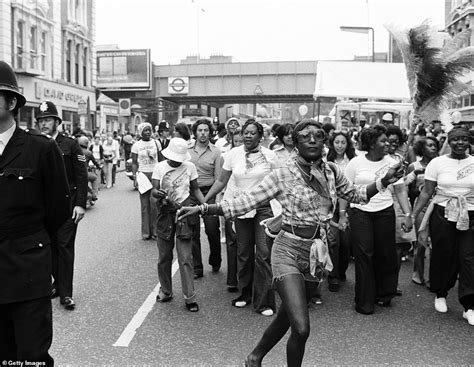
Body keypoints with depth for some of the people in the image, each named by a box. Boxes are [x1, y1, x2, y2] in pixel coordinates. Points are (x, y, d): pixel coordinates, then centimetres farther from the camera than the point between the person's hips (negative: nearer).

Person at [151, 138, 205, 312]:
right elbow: (154, 190, -4)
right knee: (164, 257, 9)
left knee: (185, 258, -4)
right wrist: (159, 193, -28)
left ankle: (190, 297, 2)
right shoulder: (160, 167, 0)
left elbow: (195, 189, 10)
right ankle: (166, 291, 27)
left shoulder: (190, 167, 1)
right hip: (165, 213, 1)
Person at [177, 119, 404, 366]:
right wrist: (201, 209, -19)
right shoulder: (283, 174, -10)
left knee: (286, 318, 18)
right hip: (289, 251, -5)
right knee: (301, 328, -16)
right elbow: (243, 202, -11)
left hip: (316, 253, 5)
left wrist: (384, 180, 7)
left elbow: (355, 195, 21)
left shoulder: (331, 172, 5)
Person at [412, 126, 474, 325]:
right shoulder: (437, 163, -1)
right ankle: (440, 295, 31)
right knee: (443, 256, 9)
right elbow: (426, 192, -1)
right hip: (442, 215, 0)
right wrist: (413, 215, -8)